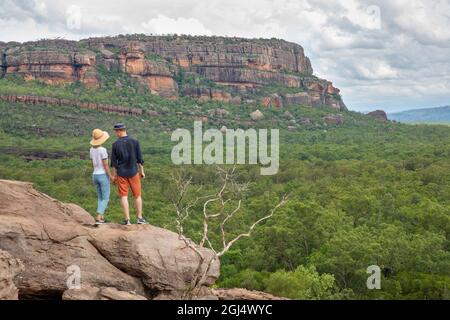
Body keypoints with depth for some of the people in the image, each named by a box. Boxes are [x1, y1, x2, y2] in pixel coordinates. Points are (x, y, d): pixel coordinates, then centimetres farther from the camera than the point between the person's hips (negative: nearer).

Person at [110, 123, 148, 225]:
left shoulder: (115, 144, -5)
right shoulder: (135, 142, -4)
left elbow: (113, 162, 0)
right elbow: (139, 159, -1)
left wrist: (114, 175, 9)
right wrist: (142, 171, 9)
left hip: (121, 174, 0)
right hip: (133, 172, 0)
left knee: (124, 196, 4)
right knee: (137, 195, 10)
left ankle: (127, 220, 2)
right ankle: (140, 218, 12)